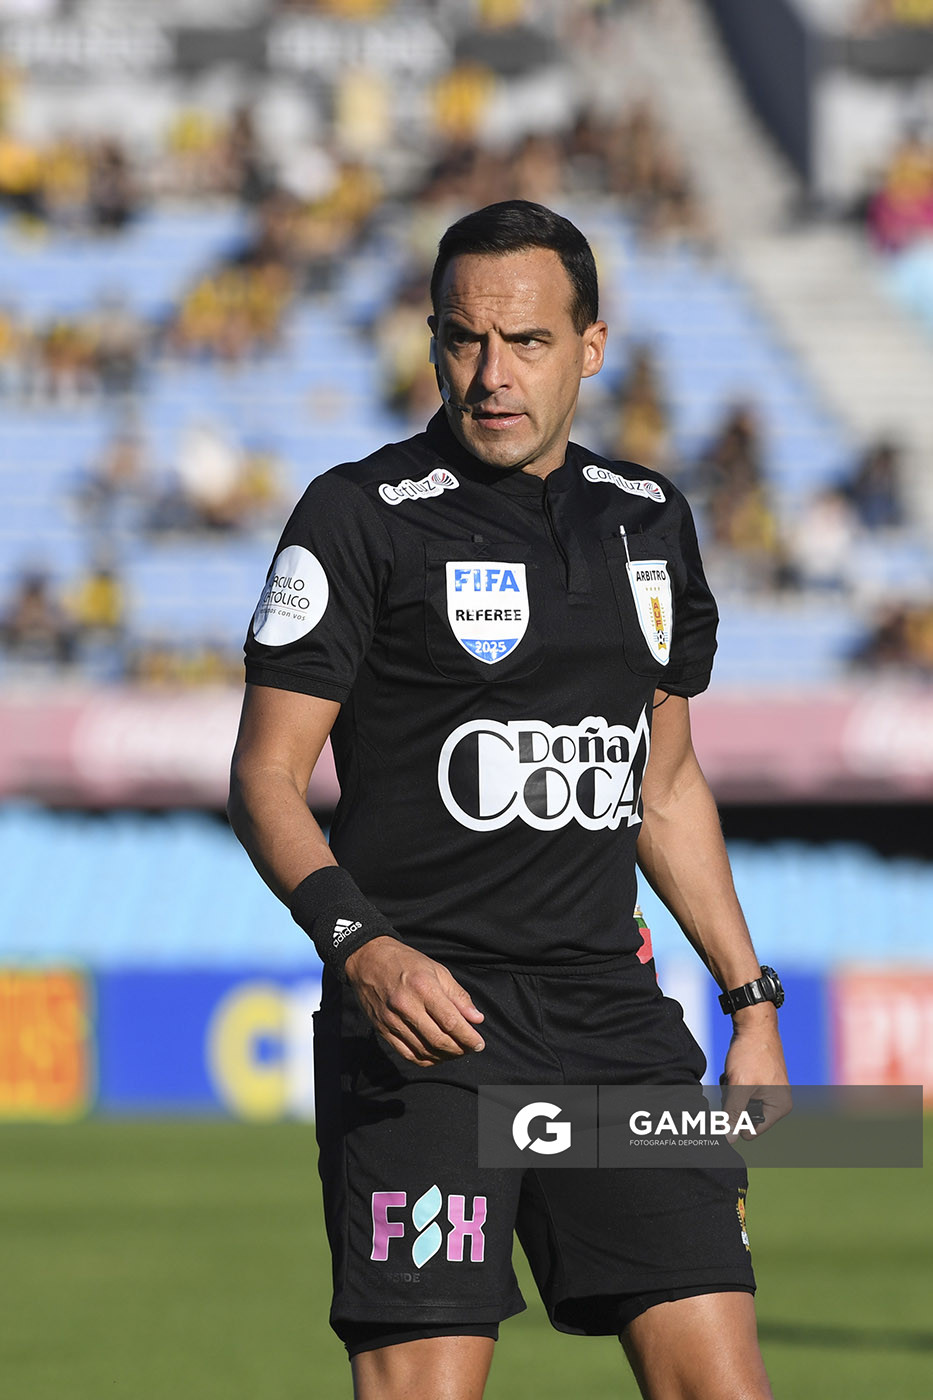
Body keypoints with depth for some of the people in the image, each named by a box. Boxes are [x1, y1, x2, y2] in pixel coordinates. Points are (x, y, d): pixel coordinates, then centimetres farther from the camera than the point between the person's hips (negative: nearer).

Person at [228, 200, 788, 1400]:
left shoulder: (647, 521, 14)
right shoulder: (361, 516, -3)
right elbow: (266, 777, -6)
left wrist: (750, 1001, 20)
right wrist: (359, 943, -22)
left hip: (613, 1020, 5)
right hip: (426, 1024, -5)